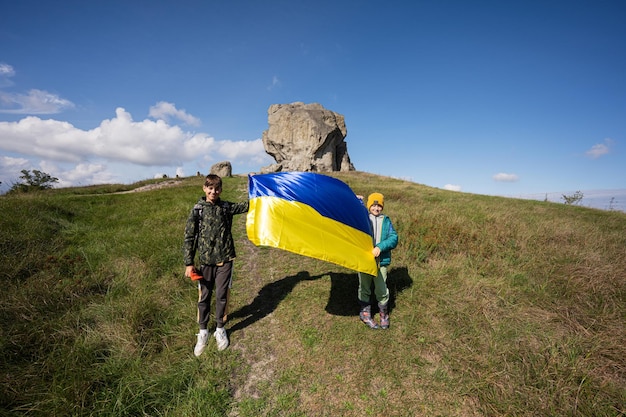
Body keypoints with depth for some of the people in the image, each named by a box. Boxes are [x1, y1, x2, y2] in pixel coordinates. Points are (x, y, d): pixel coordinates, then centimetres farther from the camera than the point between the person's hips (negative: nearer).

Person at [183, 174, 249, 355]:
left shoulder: (227, 207, 0)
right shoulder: (197, 210, -3)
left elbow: (246, 206, 2)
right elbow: (189, 237, -2)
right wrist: (189, 263, -4)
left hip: (225, 260, 1)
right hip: (205, 261, 0)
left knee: (222, 295, 9)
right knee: (204, 297, 11)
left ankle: (220, 329, 30)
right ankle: (203, 332, 31)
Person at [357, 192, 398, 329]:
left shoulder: (386, 221, 4)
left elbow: (394, 238, -4)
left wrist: (380, 247, -21)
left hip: (381, 261, 0)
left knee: (382, 290, 6)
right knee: (364, 288, 13)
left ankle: (384, 315, 32)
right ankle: (365, 313, 34)